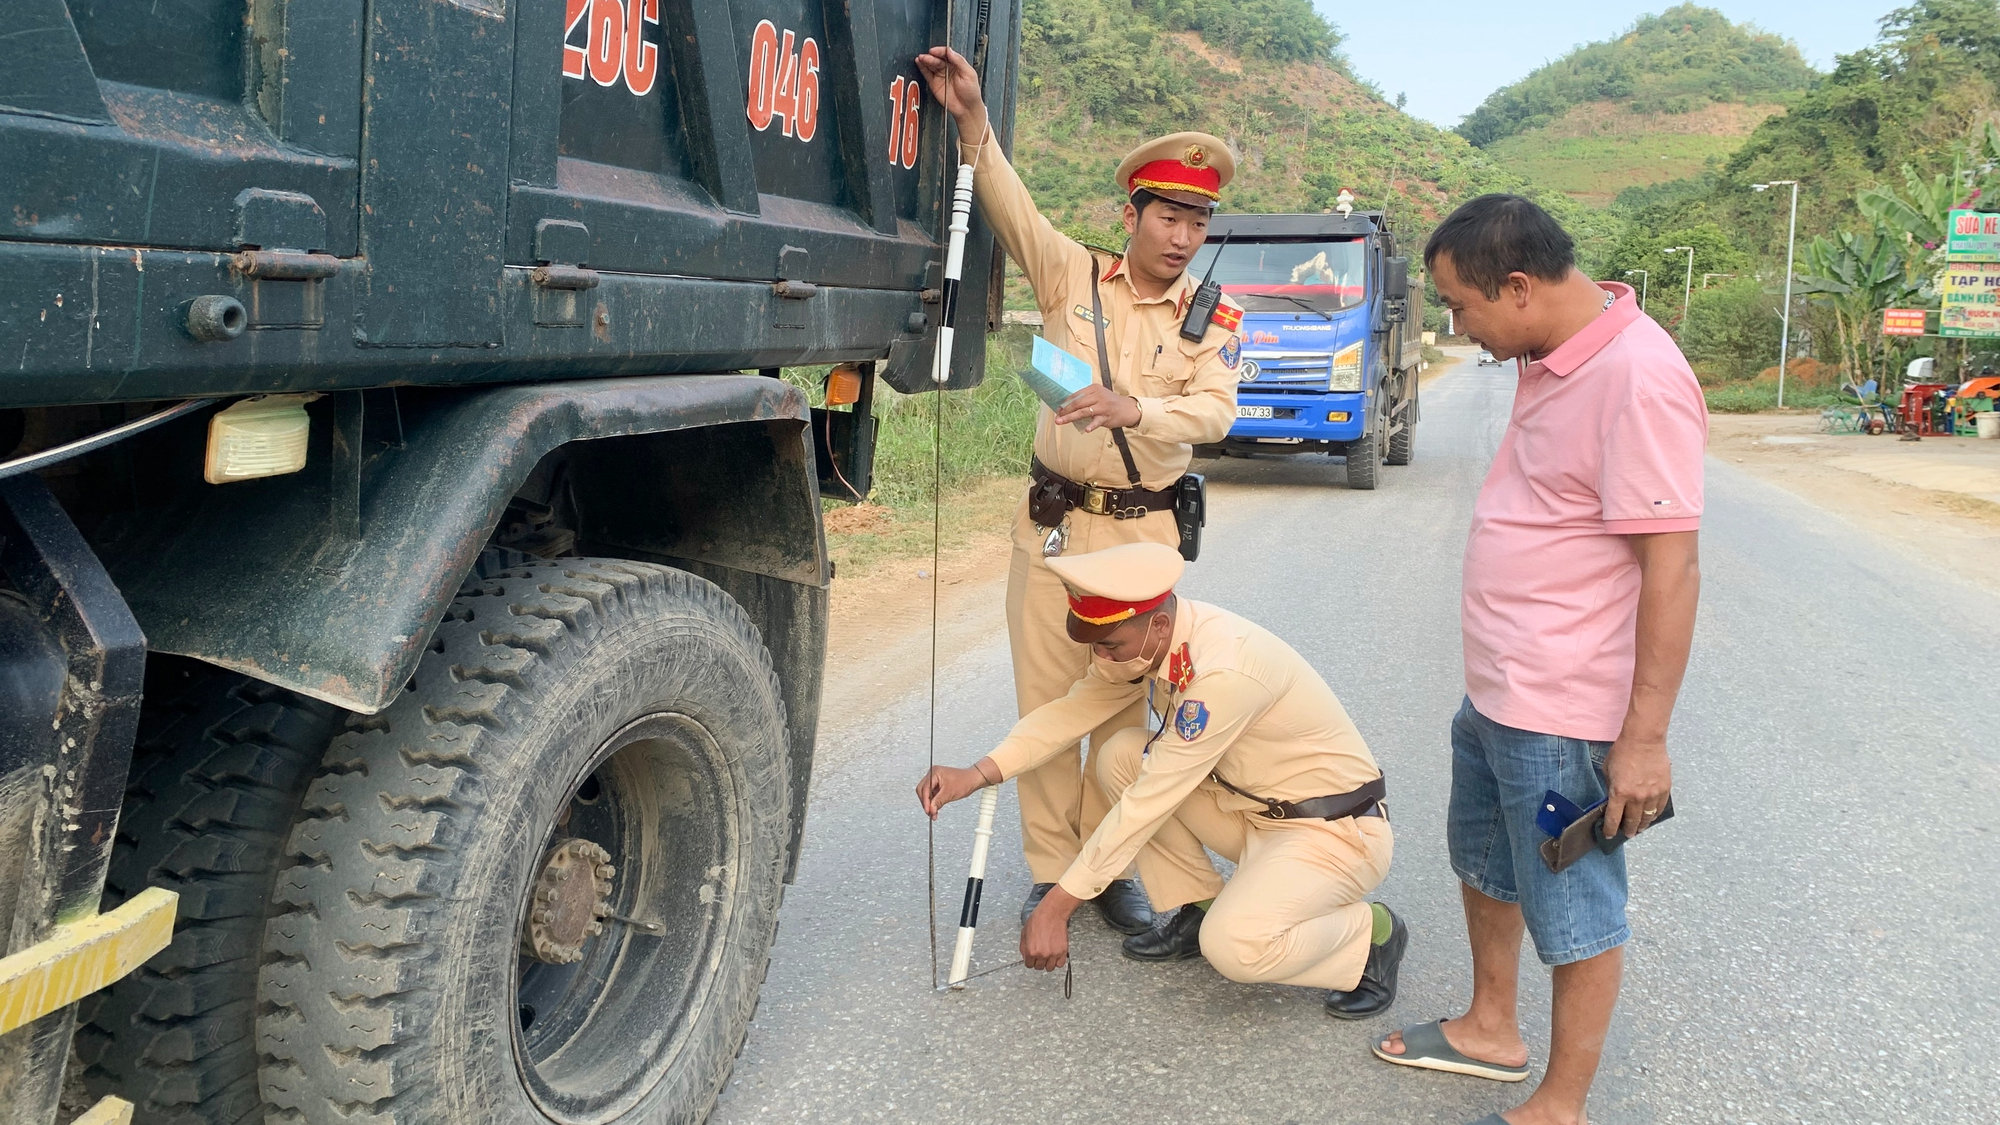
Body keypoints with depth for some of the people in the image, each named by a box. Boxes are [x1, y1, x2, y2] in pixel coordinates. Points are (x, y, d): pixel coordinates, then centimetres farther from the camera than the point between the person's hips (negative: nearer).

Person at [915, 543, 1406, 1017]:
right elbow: (1072, 708, -1)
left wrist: (1056, 907, -24)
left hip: (1337, 831, -8)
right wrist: (976, 774, -16)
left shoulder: (1223, 672, -33)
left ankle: (1372, 935, -2)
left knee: (1233, 948, -30)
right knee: (1121, 756, -6)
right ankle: (1195, 910, 9)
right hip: (1254, 808, 8)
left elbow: (1148, 803, -30)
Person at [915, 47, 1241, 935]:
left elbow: (1215, 410, -13)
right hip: (1054, 522, 0)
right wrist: (973, 122, -26)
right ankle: (1051, 872, 16)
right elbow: (1013, 211, -11)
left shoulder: (1213, 317, 2)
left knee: (1125, 704, 6)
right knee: (1046, 700, 4)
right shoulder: (1074, 277, 3)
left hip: (1144, 530, 0)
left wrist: (1135, 409, -32)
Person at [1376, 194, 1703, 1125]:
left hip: (1564, 717, -10)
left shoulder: (1638, 380, -23)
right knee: (1485, 868, 24)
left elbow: (1672, 568, -24)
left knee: (1575, 913, 7)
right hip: (1494, 697, 10)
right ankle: (1491, 1029, 45)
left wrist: (1644, 737, -23)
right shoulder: (1553, 361, 6)